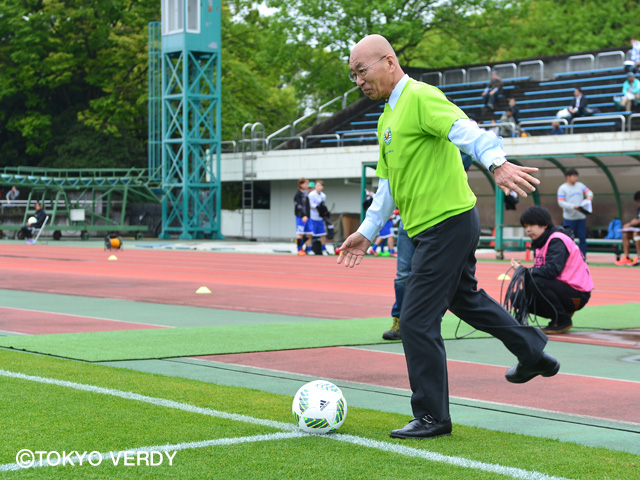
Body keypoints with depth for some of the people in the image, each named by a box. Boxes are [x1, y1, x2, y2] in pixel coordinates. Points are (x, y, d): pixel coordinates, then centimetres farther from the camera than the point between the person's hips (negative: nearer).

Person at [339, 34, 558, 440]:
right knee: (465, 298, 27)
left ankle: (432, 417, 2)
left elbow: (465, 129, -32)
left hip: (447, 223, -10)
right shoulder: (388, 117, 17)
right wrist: (367, 232, 23)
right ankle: (532, 352, 44)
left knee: (417, 321, -8)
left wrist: (496, 163, -49)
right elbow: (387, 183, 24)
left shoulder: (420, 97, -14)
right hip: (442, 226, 10)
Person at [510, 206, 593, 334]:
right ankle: (561, 315, 10)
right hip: (562, 288, 9)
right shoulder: (542, 242, 13)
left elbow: (552, 270, -30)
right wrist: (522, 269, -11)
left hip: (577, 294, -9)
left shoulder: (557, 240, -16)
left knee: (536, 283, -31)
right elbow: (540, 271, 8)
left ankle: (563, 320, -14)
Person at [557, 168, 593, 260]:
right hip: (569, 218, -4)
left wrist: (589, 196, -15)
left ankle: (583, 258, 9)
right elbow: (561, 202, -11)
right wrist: (574, 207, -22)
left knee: (582, 238, 4)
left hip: (581, 217, 4)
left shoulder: (580, 185, 11)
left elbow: (589, 192, 11)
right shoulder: (562, 188, -3)